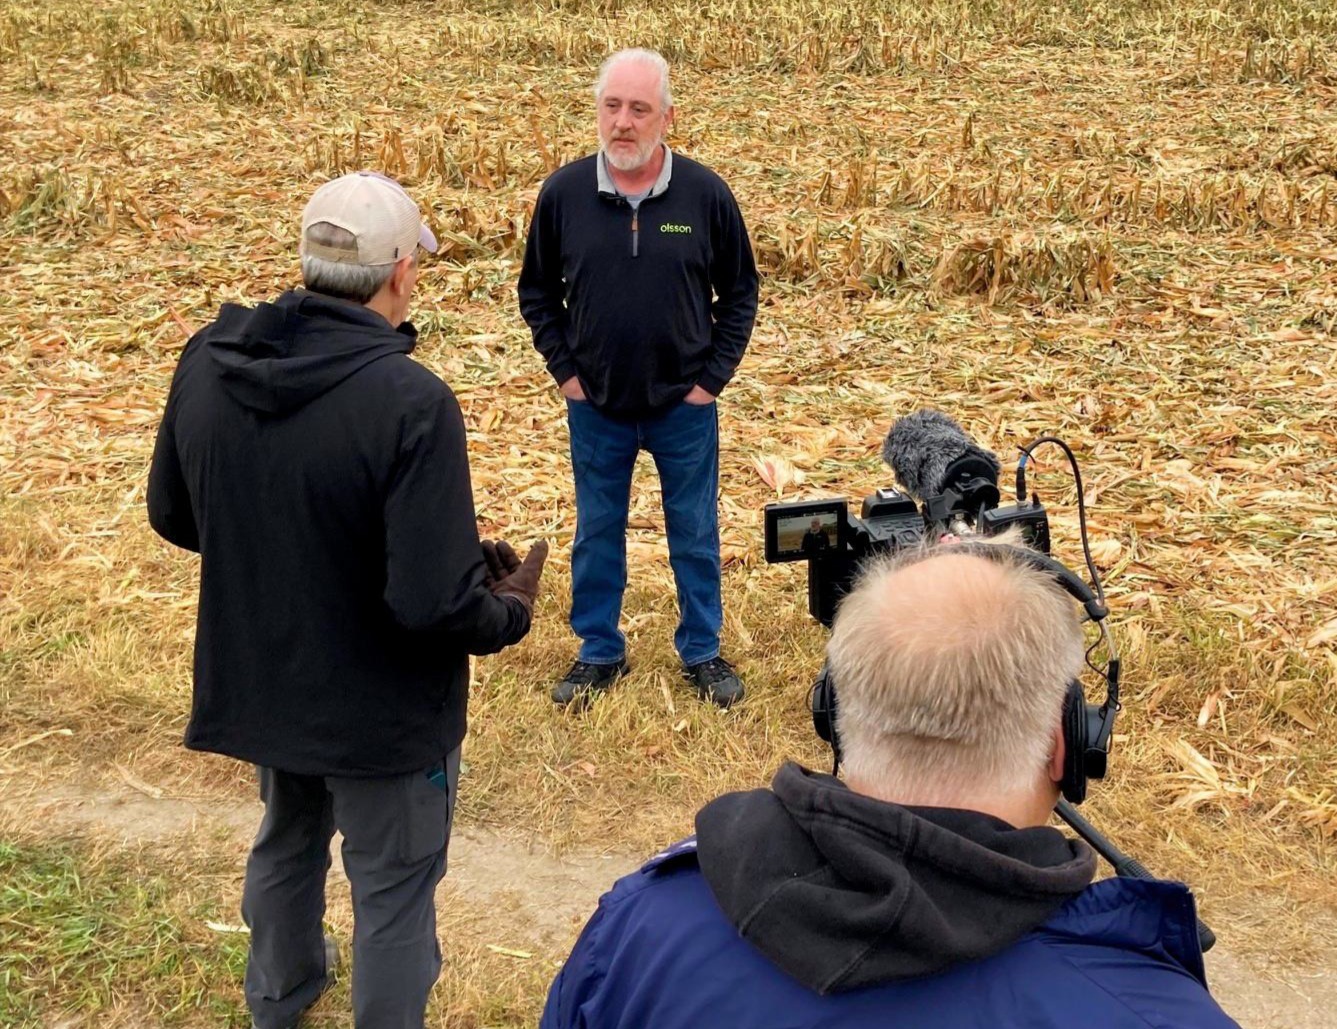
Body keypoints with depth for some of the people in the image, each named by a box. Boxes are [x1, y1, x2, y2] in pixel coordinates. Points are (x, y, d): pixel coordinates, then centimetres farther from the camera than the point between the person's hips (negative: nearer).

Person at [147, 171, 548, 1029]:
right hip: (380, 706, -7)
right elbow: (434, 604, -31)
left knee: (287, 840, 32)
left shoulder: (207, 361, -11)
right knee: (394, 890, 17)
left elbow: (173, 517, 3)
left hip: (257, 681, 7)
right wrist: (512, 610, -10)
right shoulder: (410, 402, -30)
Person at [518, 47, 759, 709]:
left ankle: (702, 652, 28)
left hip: (684, 406, -1)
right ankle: (600, 652, 30)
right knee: (597, 533, 13)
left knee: (695, 534, 11)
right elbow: (536, 292, 6)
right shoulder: (563, 193, -7)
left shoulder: (705, 194, -9)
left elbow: (740, 292, 1)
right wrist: (564, 369, -1)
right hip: (595, 406, 1)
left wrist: (713, 376, -4)